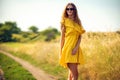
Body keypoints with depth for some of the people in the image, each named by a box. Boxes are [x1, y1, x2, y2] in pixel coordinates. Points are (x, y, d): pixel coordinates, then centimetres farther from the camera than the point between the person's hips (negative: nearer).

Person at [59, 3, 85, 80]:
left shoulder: (78, 22, 13)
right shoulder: (65, 21, 1)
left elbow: (80, 36, 4)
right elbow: (62, 37, 0)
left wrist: (76, 47, -12)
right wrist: (61, 51, -3)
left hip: (76, 49, 5)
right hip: (68, 48, -5)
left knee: (72, 73, 9)